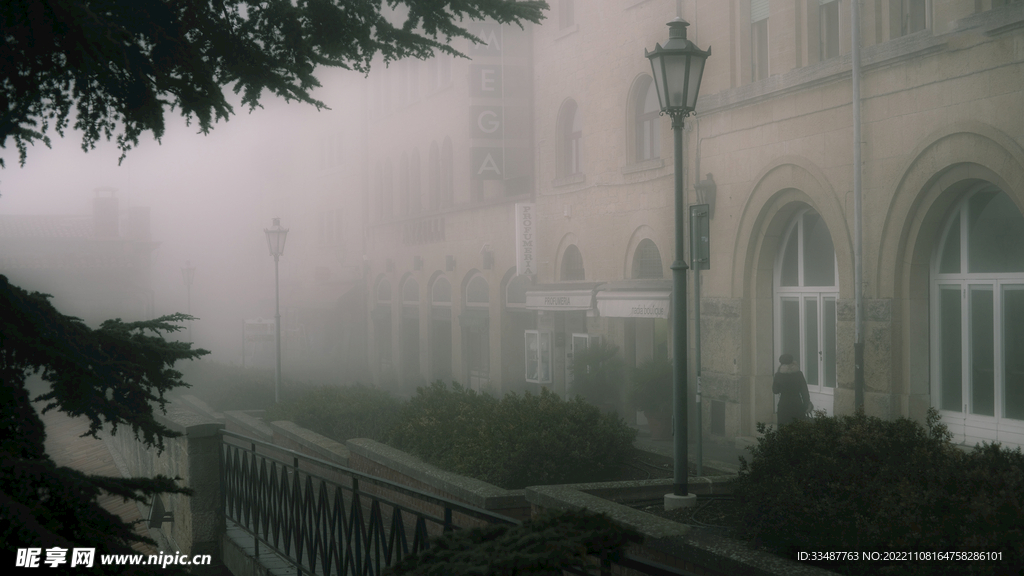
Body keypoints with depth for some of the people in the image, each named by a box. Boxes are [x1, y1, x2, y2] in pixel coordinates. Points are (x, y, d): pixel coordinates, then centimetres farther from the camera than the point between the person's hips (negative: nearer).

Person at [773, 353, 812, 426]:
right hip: (797, 404, 1)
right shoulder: (799, 374, -4)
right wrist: (807, 405, 7)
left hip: (784, 405, -1)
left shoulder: (778, 375, -7)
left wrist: (773, 383, 20)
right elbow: (804, 391, -2)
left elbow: (775, 391, 3)